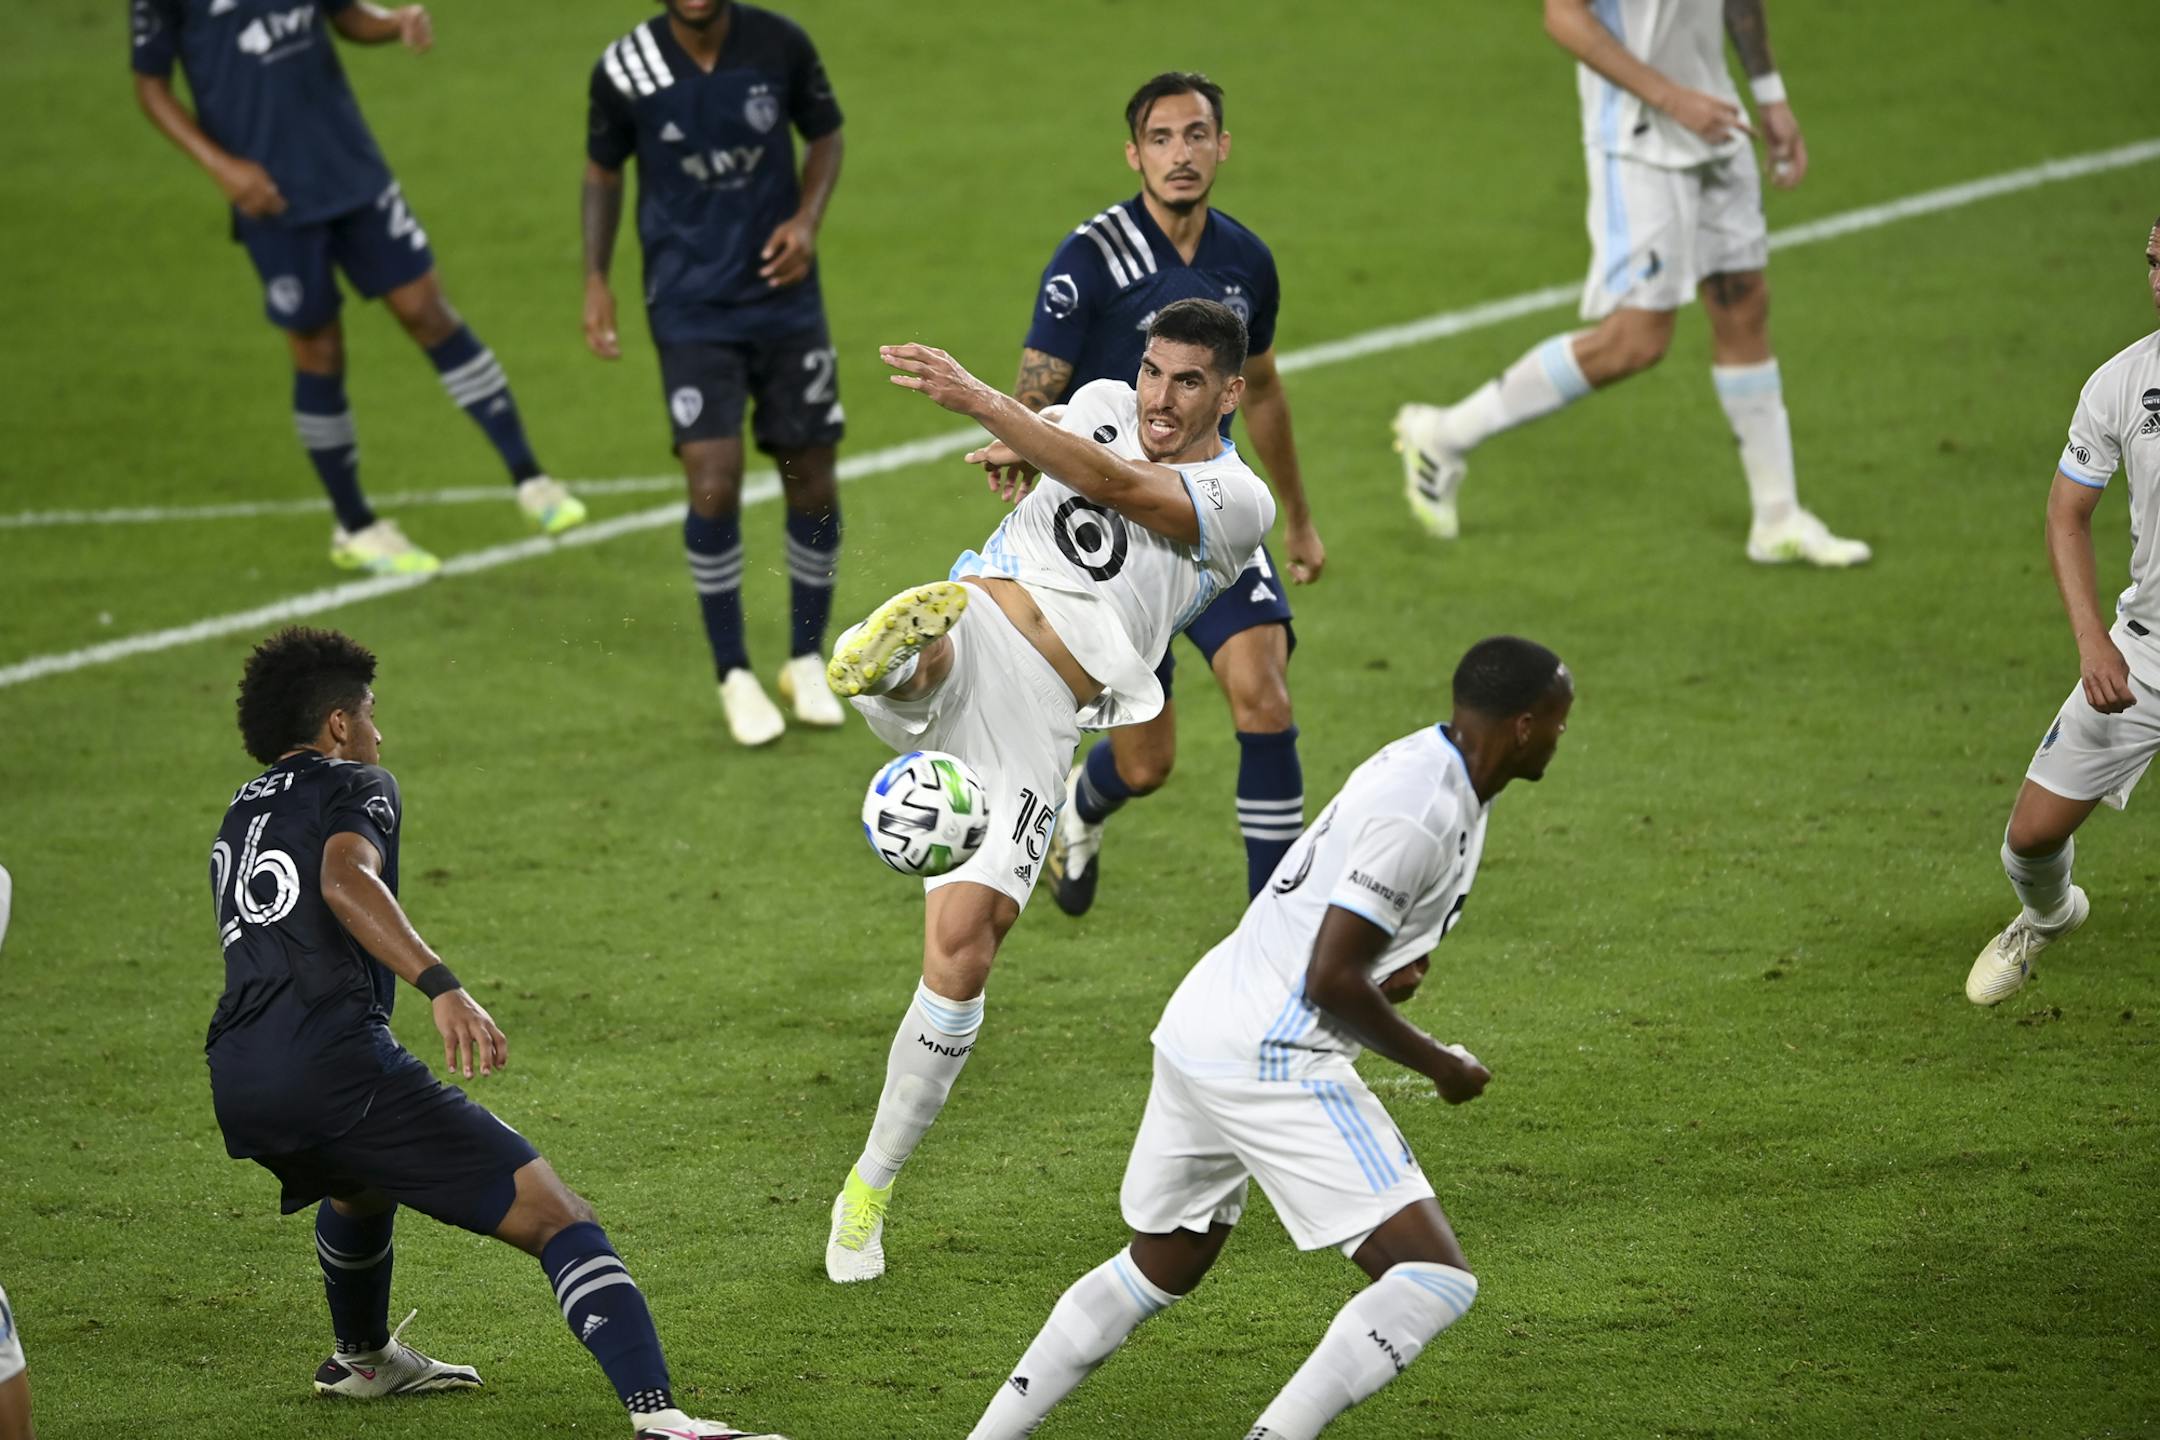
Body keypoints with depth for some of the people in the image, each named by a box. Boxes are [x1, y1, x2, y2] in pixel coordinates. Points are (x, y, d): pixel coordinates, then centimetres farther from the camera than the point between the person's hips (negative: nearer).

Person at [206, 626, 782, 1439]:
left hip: (238, 1086, 8)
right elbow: (344, 881, -16)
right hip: (338, 1060, -8)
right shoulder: (353, 785, 6)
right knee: (557, 1218, -12)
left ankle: (362, 1360, 65)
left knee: (360, 1181, 43)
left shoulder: (239, 818, 29)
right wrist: (442, 987, -28)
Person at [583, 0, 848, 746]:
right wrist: (595, 281, -1)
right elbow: (603, 172, 7)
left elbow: (825, 137, 8)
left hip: (785, 299, 2)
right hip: (691, 312, -2)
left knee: (812, 483, 5)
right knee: (714, 487, -13)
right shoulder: (625, 71, -9)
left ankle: (808, 662, 26)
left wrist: (807, 219, -9)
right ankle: (734, 677, 5)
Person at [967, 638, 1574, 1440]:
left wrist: (1397, 957, 11)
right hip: (1271, 1062, -11)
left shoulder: (1426, 765, 13)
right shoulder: (1419, 814, -18)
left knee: (1161, 1270, 27)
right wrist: (1439, 1066, -8)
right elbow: (1330, 981, -21)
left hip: (1200, 1029, 11)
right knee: (1437, 1281, -13)